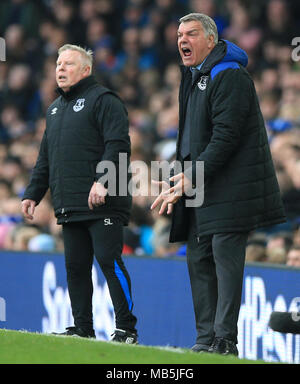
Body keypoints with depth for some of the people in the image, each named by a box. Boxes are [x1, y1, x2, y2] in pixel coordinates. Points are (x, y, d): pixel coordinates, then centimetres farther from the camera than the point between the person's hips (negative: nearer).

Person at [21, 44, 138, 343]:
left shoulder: (103, 100, -2)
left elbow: (118, 145, -14)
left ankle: (126, 328, -9)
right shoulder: (55, 109, 23)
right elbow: (45, 158, 28)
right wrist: (33, 194, 20)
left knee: (109, 261, -11)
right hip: (68, 206, 8)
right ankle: (83, 329, 12)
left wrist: (103, 180, -24)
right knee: (75, 267, 7)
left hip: (102, 205, -8)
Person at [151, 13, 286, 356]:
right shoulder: (192, 78, 19)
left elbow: (226, 136, -19)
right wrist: (178, 182, 13)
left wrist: (192, 178, -21)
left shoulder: (229, 77, -11)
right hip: (198, 187, 10)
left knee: (225, 259, -10)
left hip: (229, 186, -10)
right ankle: (207, 339, 11)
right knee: (199, 260, 8)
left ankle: (225, 341, -11)